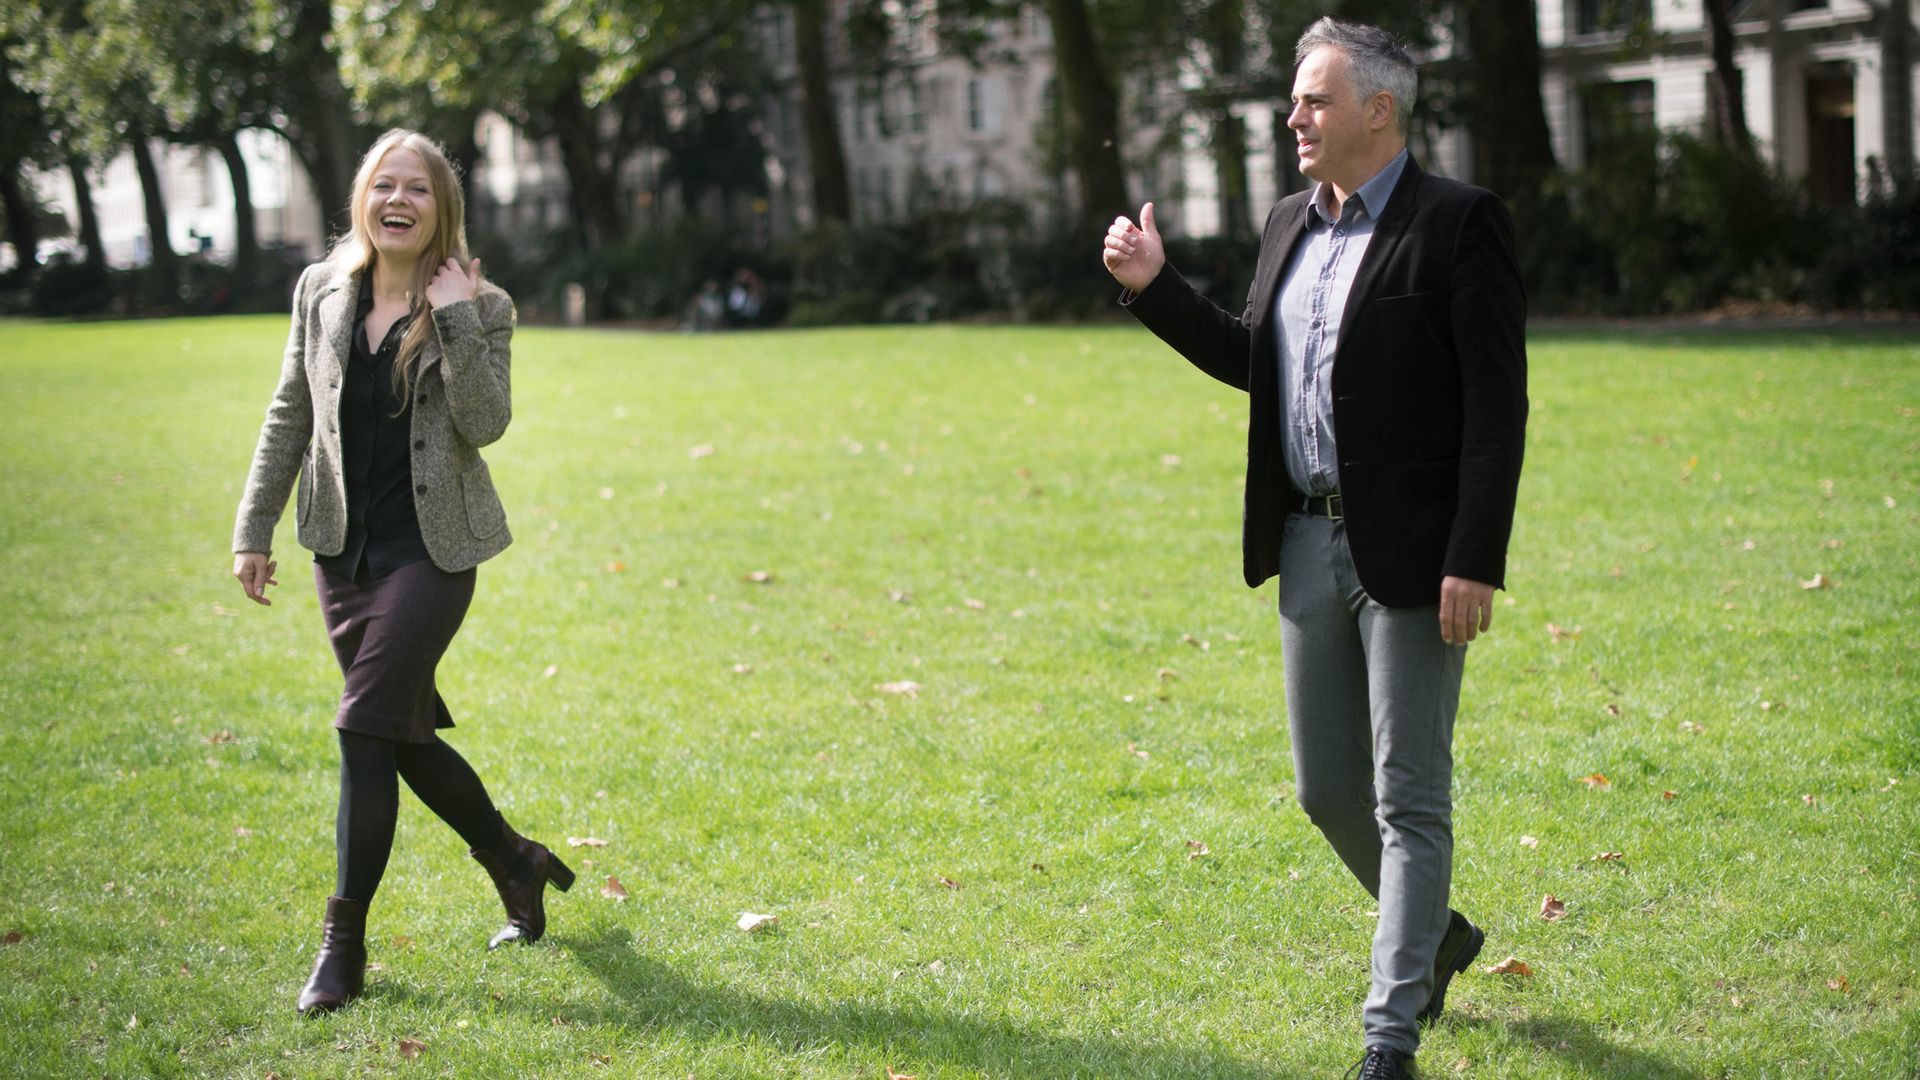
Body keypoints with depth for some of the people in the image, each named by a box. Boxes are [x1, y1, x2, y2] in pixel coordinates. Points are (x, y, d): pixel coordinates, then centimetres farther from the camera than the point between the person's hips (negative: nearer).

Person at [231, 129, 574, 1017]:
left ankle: (343, 943, -2)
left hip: (431, 550, -5)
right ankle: (515, 864, 35)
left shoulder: (479, 306, -6)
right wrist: (255, 528, 9)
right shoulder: (322, 292, 4)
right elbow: (289, 418, 11)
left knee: (366, 729, -11)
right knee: (407, 736, 12)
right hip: (345, 546, 5)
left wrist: (455, 318, -23)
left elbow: (486, 423, -17)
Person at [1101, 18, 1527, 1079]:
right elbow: (1248, 362, 22)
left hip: (1410, 553, -7)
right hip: (1310, 544, 7)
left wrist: (1474, 562, -19)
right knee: (1327, 787, 14)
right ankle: (1434, 935, 38)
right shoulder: (1290, 225, 12)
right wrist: (1154, 286, 10)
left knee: (1409, 795, -1)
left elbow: (1497, 405, -14)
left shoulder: (1457, 224, -10)